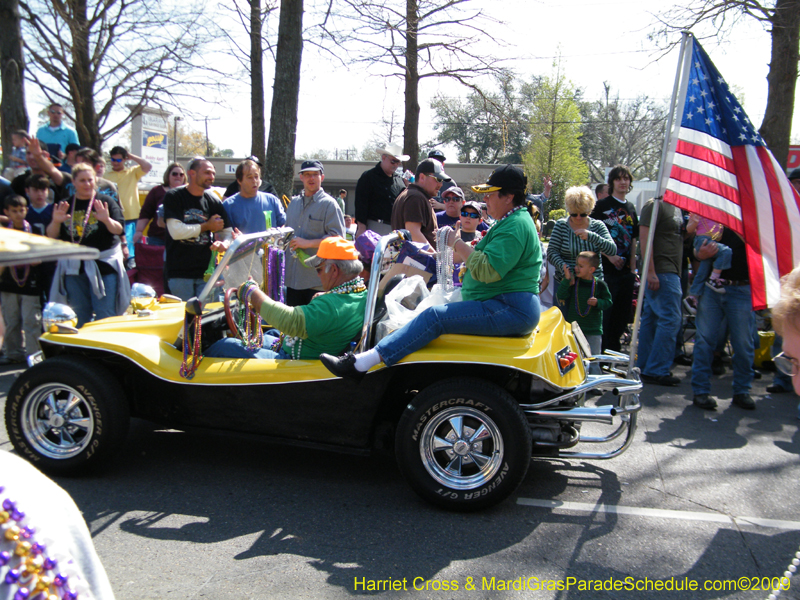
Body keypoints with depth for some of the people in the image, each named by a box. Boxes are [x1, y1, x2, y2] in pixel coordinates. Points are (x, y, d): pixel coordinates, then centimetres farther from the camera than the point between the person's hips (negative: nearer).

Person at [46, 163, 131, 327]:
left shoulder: (106, 202, 1)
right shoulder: (65, 205, 9)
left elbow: (119, 230, -9)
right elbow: (51, 236, 6)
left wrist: (107, 220, -29)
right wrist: (56, 221, -14)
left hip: (103, 265, -3)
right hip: (73, 267, 4)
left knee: (105, 317, -5)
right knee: (79, 317, 13)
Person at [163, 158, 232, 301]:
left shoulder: (214, 201, 9)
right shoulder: (174, 197, -2)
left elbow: (227, 232, 12)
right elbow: (176, 231, -14)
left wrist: (224, 244, -12)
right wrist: (207, 226, -5)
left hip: (206, 272, 4)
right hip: (179, 273, -3)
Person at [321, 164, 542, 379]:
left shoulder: (515, 226, -16)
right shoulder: (510, 222, 19)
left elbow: (489, 270, -26)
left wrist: (457, 244, -16)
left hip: (512, 310, -11)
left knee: (434, 316, -21)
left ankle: (360, 363, -26)